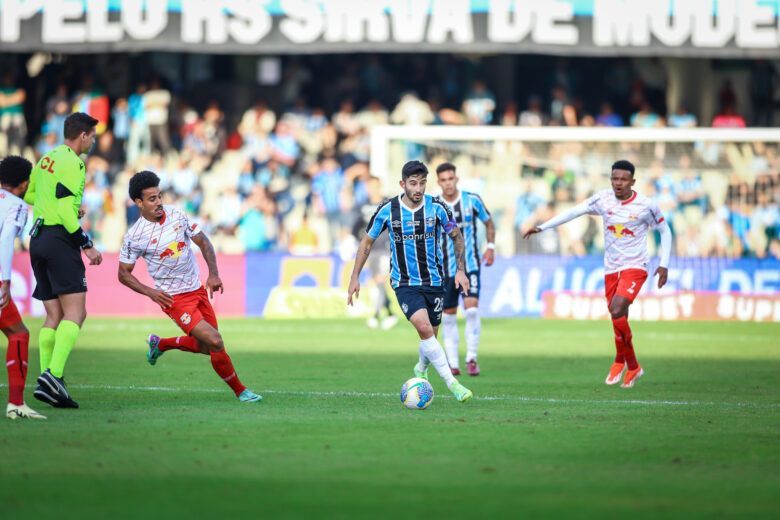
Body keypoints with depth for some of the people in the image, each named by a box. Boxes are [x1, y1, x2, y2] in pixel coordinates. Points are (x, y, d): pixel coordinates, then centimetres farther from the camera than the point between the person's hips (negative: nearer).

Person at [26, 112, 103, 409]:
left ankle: (46, 380, 1)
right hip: (59, 238, -9)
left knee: (54, 316, 9)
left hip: (37, 238, 9)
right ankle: (54, 375, -26)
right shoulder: (72, 162, -9)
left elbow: (28, 195, 26)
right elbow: (64, 209, -17)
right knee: (75, 312, -12)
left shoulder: (46, 159, 17)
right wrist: (86, 245, -16)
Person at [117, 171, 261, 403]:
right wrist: (149, 292, -18)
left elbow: (203, 242, 8)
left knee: (205, 347, 15)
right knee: (215, 342, -18)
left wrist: (213, 274, -5)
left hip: (198, 290, 6)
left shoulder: (176, 214, -2)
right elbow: (123, 274, -4)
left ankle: (159, 344, 40)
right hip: (174, 299, -6)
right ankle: (240, 391, 0)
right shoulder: (134, 236, -14)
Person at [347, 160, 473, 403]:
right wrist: (355, 278, 2)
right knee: (424, 327, -24)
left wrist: (460, 270, -2)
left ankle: (421, 370, 43)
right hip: (404, 283, -2)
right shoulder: (387, 210, -8)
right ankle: (452, 383, -23)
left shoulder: (437, 207, -7)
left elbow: (457, 237, 7)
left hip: (434, 281, 2)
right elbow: (367, 241, 4)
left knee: (430, 335, 9)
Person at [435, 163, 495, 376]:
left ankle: (472, 358, -7)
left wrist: (491, 246, 1)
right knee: (449, 316, 4)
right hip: (446, 269, 1)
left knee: (472, 309, -16)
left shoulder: (472, 200, -4)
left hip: (470, 265, -1)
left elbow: (488, 222, 12)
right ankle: (453, 363, 13)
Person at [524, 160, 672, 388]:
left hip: (635, 267, -4)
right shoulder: (603, 199, -3)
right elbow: (574, 212, -2)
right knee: (619, 320, 7)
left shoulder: (646, 206, -9)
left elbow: (665, 231, 3)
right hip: (611, 268, 4)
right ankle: (633, 367, 29)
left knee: (617, 309, -24)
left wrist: (664, 265, -3)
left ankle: (621, 361, -4)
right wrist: (542, 227, -9)